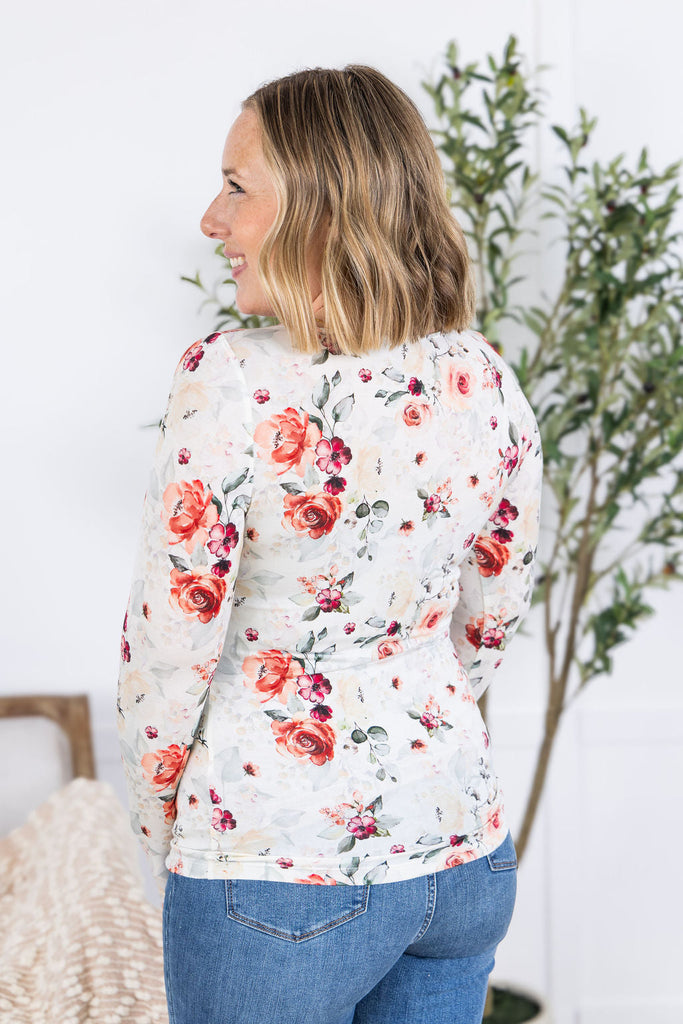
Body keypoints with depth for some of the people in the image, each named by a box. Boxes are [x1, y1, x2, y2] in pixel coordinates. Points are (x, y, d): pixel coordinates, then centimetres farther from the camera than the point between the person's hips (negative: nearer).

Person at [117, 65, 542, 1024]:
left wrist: (161, 826, 3)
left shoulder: (234, 380, -19)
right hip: (463, 851, 6)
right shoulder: (487, 379, -2)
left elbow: (170, 644, -14)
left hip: (279, 876, -5)